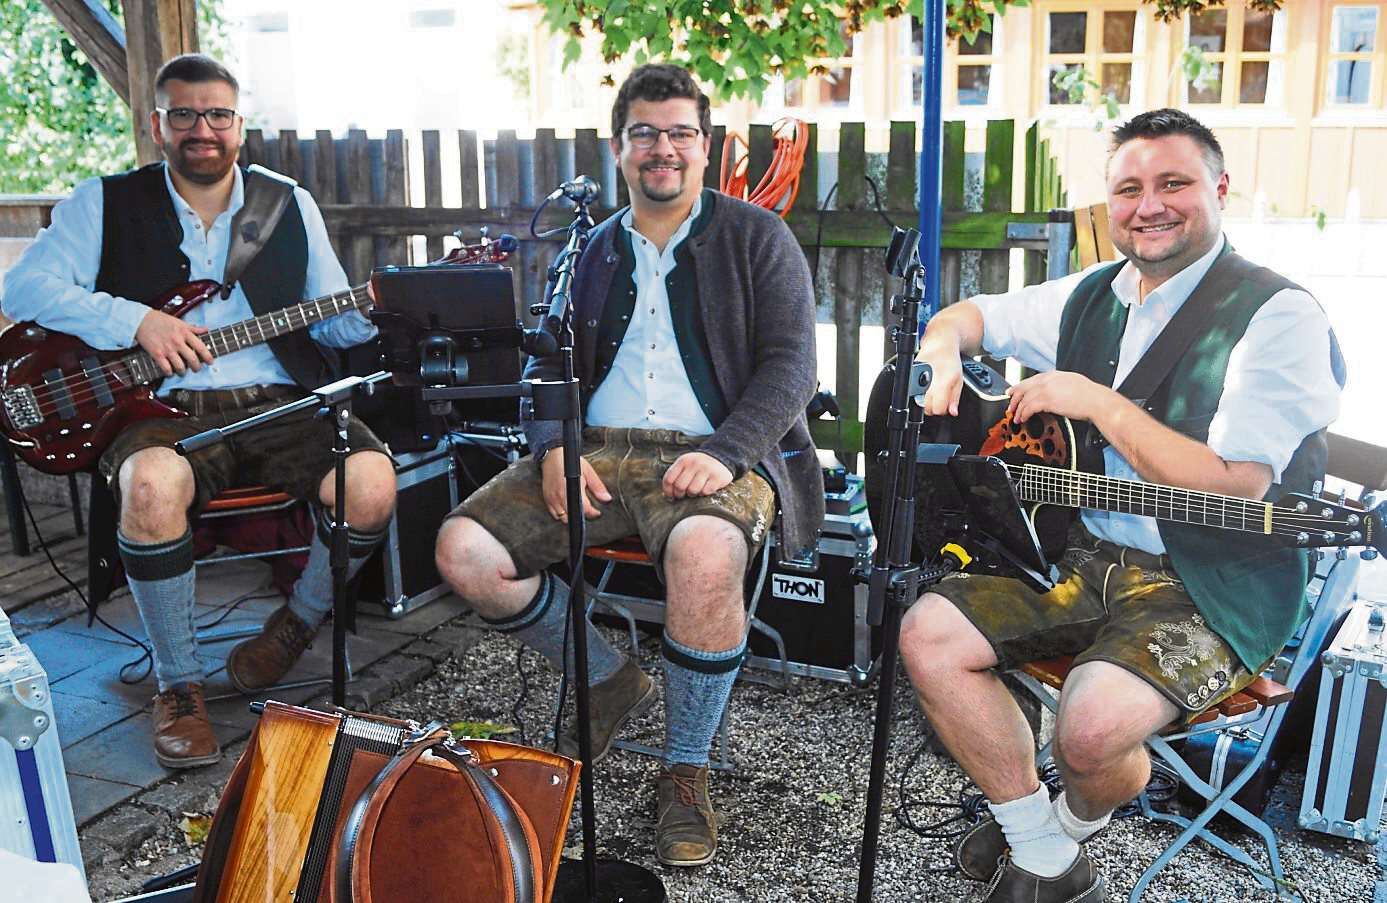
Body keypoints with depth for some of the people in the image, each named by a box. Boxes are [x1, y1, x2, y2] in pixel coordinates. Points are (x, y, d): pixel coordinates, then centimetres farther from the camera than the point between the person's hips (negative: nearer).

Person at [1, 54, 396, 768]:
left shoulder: (291, 206, 15)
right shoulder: (107, 203, 9)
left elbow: (333, 320, 16)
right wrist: (137, 321, -12)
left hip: (279, 402, 2)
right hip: (165, 409, -2)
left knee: (372, 483, -26)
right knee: (153, 484, -37)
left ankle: (300, 622, 6)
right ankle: (177, 681, -13)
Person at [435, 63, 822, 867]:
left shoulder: (758, 237, 7)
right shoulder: (591, 252, 19)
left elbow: (789, 365, -3)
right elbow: (547, 363, 17)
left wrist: (724, 453, -20)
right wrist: (554, 448, -5)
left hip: (715, 453, -4)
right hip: (599, 450, 5)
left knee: (704, 556, -38)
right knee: (464, 551, -14)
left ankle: (687, 770, -12)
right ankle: (611, 682, 9)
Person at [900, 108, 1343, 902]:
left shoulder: (1279, 315, -12)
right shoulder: (1092, 296, 9)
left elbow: (1233, 489, -23)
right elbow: (970, 316, 22)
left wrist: (1098, 402, -18)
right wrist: (939, 353, -2)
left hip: (1213, 587, -6)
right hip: (1085, 557, 7)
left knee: (1094, 725, -30)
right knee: (929, 635, -10)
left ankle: (1075, 823, 12)